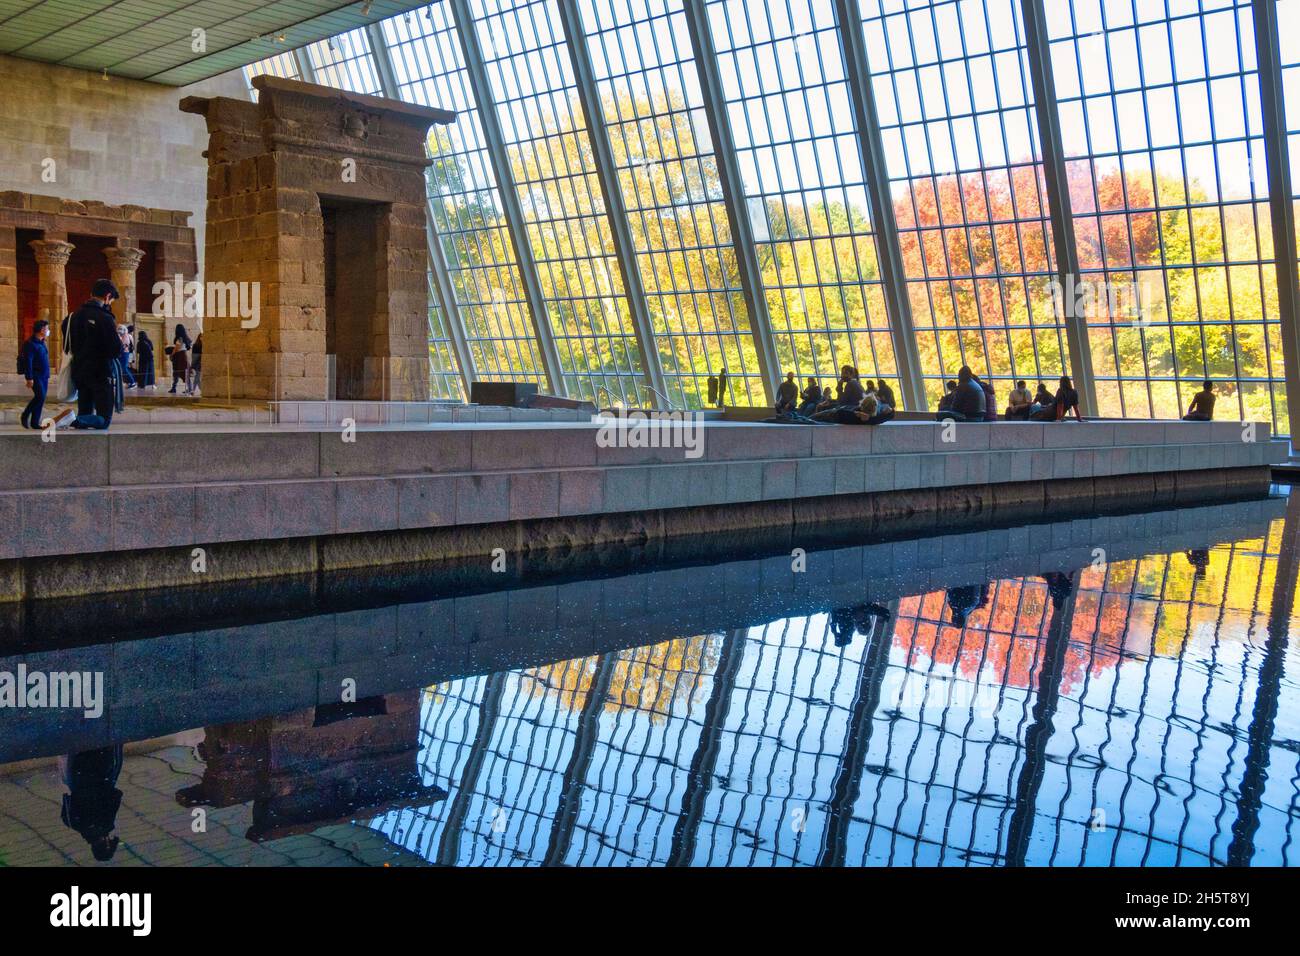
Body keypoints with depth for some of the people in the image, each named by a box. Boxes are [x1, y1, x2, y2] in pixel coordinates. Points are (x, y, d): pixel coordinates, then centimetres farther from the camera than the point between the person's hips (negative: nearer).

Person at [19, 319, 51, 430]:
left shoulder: (42, 343, 15)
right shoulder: (30, 344, -12)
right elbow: (27, 362, -16)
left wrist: (47, 375, 19)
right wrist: (29, 378, -20)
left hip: (44, 376, 8)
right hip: (35, 376, -8)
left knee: (41, 399, 5)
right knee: (40, 396, -17)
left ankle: (35, 422, 8)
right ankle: (25, 416, -1)